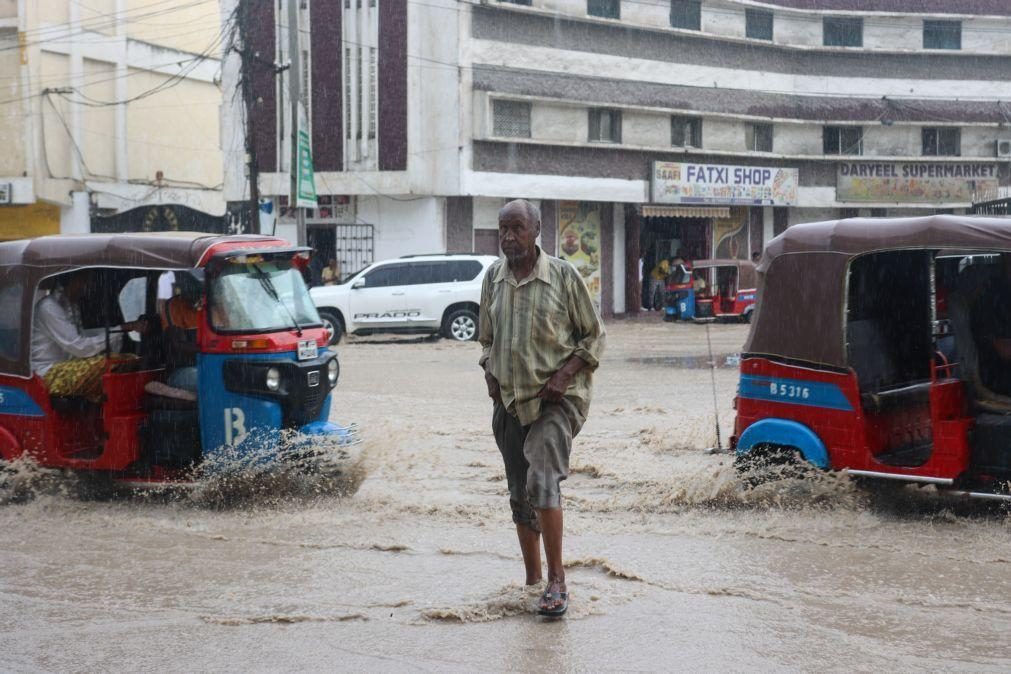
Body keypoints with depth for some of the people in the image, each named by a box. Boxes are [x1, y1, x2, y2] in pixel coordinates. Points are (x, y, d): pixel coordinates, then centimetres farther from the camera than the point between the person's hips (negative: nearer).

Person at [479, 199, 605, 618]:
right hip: (509, 400, 5)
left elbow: (594, 336, 0)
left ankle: (557, 582, -13)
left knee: (542, 481, -20)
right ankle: (532, 580, 23)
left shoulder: (562, 275, -5)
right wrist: (490, 376, 4)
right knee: (520, 493, 10)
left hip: (556, 398, -5)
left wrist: (564, 375, -12)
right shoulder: (494, 277, 8)